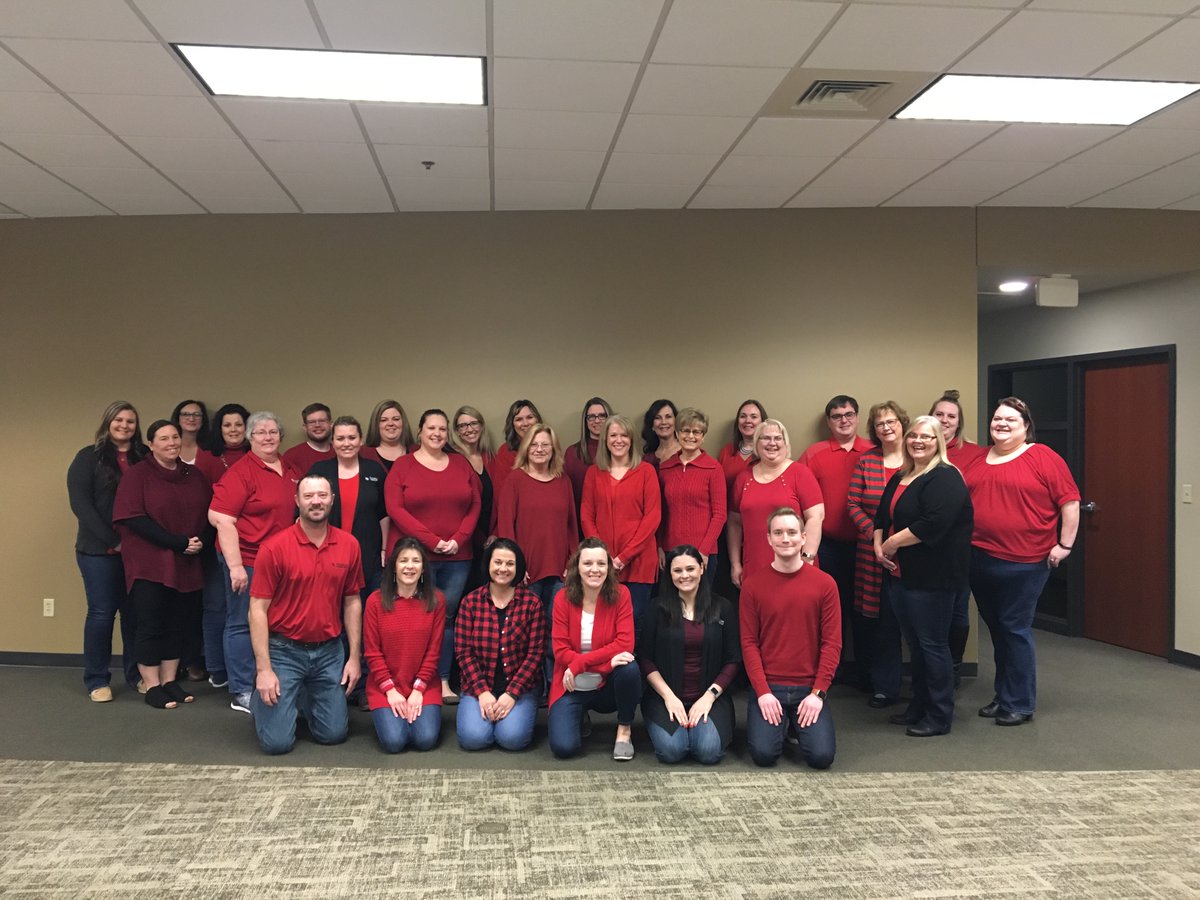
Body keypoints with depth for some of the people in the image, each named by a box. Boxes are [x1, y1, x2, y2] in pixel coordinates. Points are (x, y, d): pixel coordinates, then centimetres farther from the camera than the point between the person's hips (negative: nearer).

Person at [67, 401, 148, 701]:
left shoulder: (145, 457, 10)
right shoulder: (89, 457, 1)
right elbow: (80, 503, -6)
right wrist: (112, 540, -13)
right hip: (99, 550, -2)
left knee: (134, 612, 5)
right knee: (101, 612, 1)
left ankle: (136, 674, 17)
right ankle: (96, 680, 13)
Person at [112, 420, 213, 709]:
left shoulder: (194, 476, 11)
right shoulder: (137, 475, -3)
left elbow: (210, 515, 10)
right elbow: (134, 519, -13)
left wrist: (202, 541, -10)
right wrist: (178, 542, -18)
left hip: (187, 566, 5)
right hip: (149, 564, -4)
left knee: (178, 625, 10)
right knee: (150, 624, 1)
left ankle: (170, 681, 21)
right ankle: (152, 686, 10)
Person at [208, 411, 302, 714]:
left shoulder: (291, 471, 8)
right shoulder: (241, 472, -12)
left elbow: (296, 511, 20)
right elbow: (222, 519, -17)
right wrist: (235, 565, -20)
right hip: (247, 559, -7)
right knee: (242, 623, 3)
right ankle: (241, 693, 14)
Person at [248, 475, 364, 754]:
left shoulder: (349, 545, -1)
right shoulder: (274, 547, -12)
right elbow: (258, 609, -10)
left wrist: (354, 657, 5)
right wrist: (263, 669, -13)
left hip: (329, 651, 4)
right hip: (283, 650, -3)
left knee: (334, 734, 7)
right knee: (277, 742, -4)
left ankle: (303, 700, 38)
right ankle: (261, 699, 29)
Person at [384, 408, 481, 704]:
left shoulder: (462, 465, 12)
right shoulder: (403, 466, 2)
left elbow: (475, 506, 9)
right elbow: (395, 508, -7)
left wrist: (458, 539, -7)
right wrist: (432, 541, -13)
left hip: (457, 556, 3)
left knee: (448, 616, 4)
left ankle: (444, 682, 11)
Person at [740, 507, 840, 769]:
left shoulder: (824, 583, -1)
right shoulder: (753, 584, -2)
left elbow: (832, 642, -2)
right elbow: (749, 642, -2)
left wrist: (818, 692, -10)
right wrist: (763, 692, -11)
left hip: (809, 688, 1)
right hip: (768, 687, 0)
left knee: (821, 755, -15)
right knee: (763, 753, -18)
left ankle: (799, 725, 19)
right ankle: (780, 725, 18)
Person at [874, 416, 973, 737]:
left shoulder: (945, 478, -12)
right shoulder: (899, 478, 15)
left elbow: (933, 524, -25)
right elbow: (882, 517, 18)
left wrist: (893, 542, -15)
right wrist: (879, 545, -2)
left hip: (932, 577, -8)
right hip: (900, 574, 9)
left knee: (932, 644, 0)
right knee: (914, 642, 17)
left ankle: (940, 717, 11)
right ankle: (919, 706, 30)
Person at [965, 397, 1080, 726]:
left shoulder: (1043, 458, -5)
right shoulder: (977, 461, 11)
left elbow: (1070, 502, -5)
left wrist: (1064, 545, -8)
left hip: (1023, 563, -6)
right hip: (979, 560, 6)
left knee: (1015, 629, -1)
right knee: (996, 629, 14)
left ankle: (1019, 703, 11)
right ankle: (1003, 696, 27)